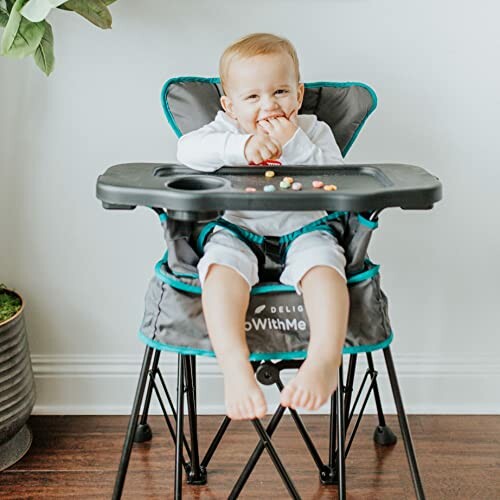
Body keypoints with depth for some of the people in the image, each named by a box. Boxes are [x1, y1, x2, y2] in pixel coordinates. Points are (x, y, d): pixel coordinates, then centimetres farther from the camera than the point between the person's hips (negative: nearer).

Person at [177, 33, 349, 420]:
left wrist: (296, 144, -18)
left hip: (303, 231, 0)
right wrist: (241, 147, -28)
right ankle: (235, 364, -41)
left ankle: (325, 360, -39)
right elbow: (188, 150, -14)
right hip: (239, 231, 0)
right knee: (221, 266, -31)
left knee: (323, 266, -32)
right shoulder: (228, 129, 6)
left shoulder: (314, 131, 6)